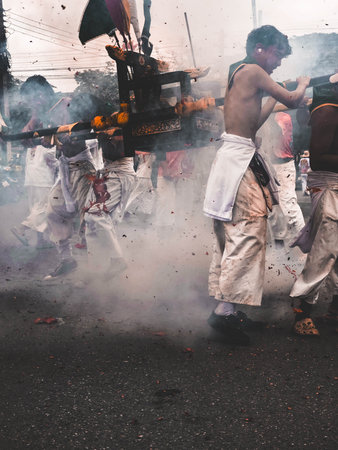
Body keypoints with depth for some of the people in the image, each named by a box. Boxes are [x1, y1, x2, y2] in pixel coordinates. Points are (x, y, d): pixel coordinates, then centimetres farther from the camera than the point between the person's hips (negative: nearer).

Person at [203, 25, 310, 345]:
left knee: (231, 238, 10)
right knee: (249, 234, -13)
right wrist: (302, 85, 16)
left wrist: (272, 101, 33)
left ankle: (225, 308, 15)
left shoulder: (238, 74, 22)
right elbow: (292, 101, -4)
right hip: (241, 159, -10)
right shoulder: (253, 71, -5)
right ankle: (225, 309, -16)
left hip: (234, 158, 10)